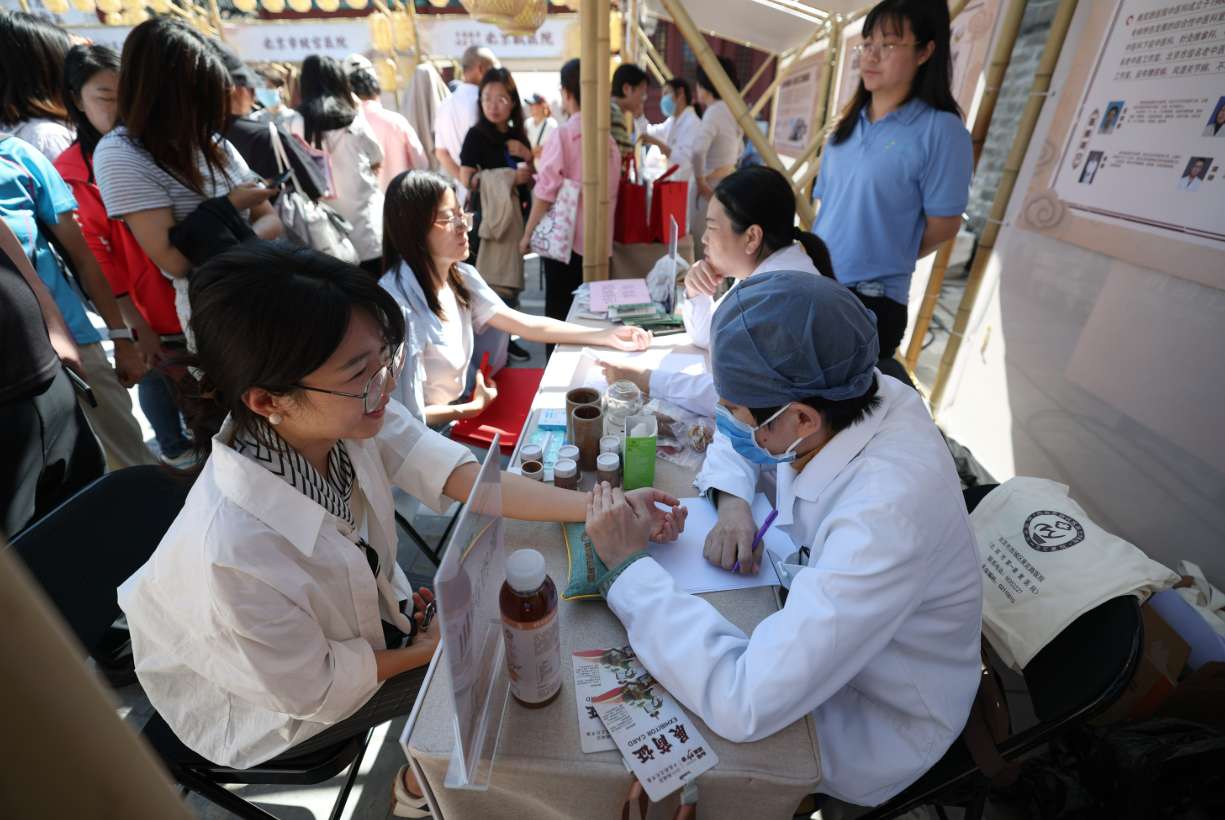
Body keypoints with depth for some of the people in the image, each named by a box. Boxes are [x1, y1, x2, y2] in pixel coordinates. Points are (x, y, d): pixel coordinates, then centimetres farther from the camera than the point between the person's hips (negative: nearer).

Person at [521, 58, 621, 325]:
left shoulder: (563, 136, -10)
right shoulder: (609, 140, 3)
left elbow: (545, 193, -9)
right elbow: (610, 193, 11)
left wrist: (528, 234, 0)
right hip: (598, 242, 5)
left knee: (559, 312, 6)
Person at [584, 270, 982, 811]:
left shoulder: (885, 514, -41)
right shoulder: (847, 397, -19)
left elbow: (744, 705, -41)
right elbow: (735, 437, 2)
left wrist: (628, 565, -32)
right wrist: (732, 500, -18)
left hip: (879, 720, -5)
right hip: (821, 625, 6)